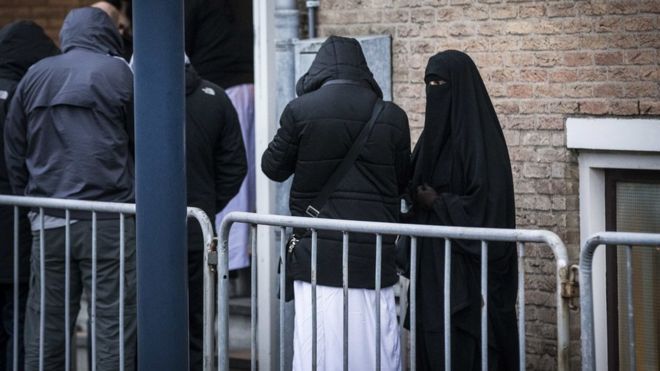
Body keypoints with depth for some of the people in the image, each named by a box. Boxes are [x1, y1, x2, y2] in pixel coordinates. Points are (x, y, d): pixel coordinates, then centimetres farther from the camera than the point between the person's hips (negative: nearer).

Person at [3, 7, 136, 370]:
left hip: (48, 222, 4)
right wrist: (138, 198, 15)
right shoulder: (116, 72, -1)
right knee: (113, 323, -3)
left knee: (44, 327, 7)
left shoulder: (34, 76, 11)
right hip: (108, 222, -4)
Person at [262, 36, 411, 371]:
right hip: (374, 255, 2)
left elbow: (273, 168, 7)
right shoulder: (392, 117, 1)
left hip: (318, 255, -2)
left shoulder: (300, 111, -5)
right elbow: (402, 182, 11)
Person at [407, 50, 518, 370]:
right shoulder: (435, 134, 13)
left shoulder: (479, 137, -11)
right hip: (432, 267, 8)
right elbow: (413, 188, 21)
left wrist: (438, 203, -11)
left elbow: (485, 203, -18)